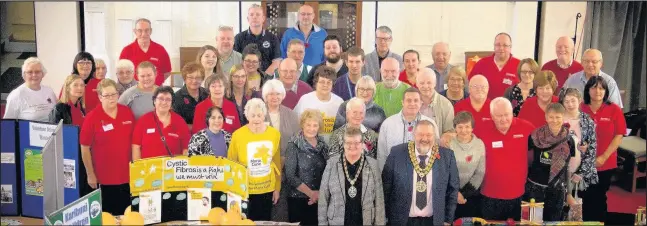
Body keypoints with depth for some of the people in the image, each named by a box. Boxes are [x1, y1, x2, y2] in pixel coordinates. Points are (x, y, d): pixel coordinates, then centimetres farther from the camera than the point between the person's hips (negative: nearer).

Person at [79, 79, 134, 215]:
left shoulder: (128, 113, -1)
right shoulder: (92, 118, -11)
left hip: (127, 175, 3)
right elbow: (85, 148, -7)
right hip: (104, 178, -3)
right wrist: (90, 174, -6)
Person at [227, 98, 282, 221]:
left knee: (265, 221, 15)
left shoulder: (274, 134, -3)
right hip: (244, 190, -2)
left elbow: (277, 163, 5)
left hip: (267, 189, 3)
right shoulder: (237, 134, -12)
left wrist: (277, 188, 8)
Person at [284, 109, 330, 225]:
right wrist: (310, 193, -13)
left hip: (319, 198, 4)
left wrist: (320, 192, -5)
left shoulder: (323, 144, 3)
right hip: (298, 198, -4)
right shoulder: (294, 145, -11)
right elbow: (290, 176, -14)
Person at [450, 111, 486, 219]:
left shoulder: (479, 144, -4)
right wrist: (455, 192, -11)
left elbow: (480, 173, -2)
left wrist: (465, 193, -8)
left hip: (472, 195, 2)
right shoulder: (449, 143, -11)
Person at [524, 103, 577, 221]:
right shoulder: (535, 137, -12)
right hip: (535, 188, -2)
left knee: (553, 221, 13)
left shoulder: (569, 141, -4)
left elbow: (569, 167, 7)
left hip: (557, 190, 2)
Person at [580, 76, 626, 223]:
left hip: (605, 165, 0)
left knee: (599, 198, 14)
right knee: (585, 197, 12)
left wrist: (603, 157, -12)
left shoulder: (614, 109, -5)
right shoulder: (580, 109, -3)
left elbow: (619, 136, -6)